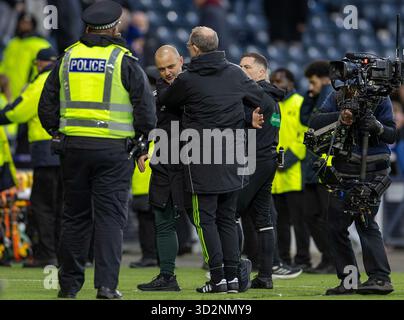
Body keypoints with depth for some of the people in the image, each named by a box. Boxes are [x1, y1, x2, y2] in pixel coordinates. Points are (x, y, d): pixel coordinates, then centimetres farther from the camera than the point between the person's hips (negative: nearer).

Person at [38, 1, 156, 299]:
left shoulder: (67, 59, 7)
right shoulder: (124, 62, -4)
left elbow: (47, 106, 10)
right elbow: (146, 108, -6)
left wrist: (59, 134, 20)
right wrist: (139, 140, 8)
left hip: (73, 148, 3)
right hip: (114, 149, -3)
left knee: (75, 216, 11)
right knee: (110, 217, -1)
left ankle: (69, 283, 15)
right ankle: (107, 284, -8)